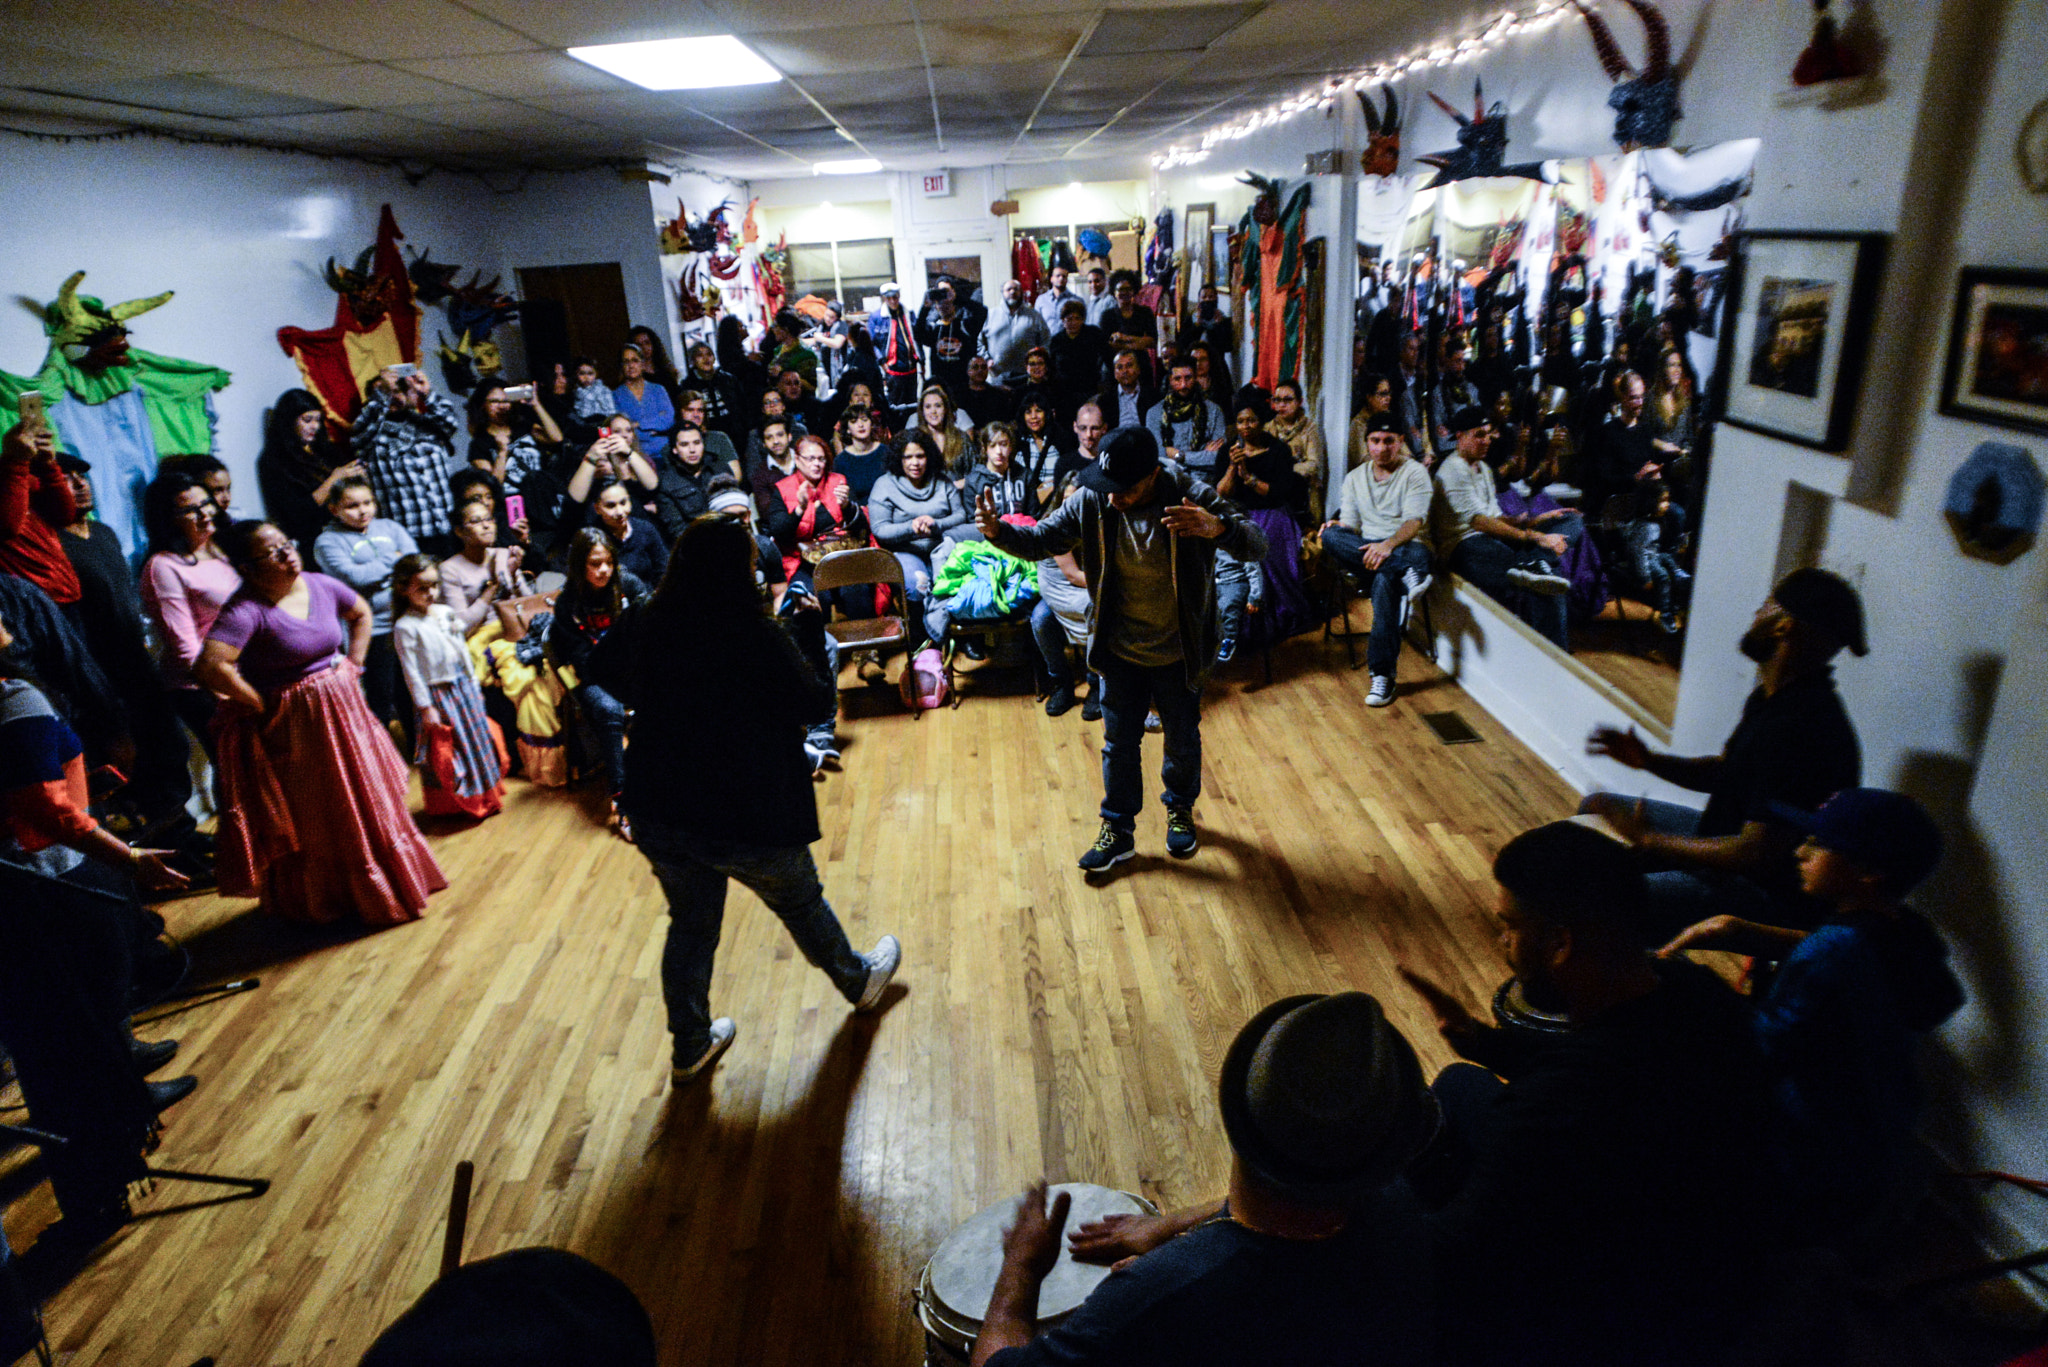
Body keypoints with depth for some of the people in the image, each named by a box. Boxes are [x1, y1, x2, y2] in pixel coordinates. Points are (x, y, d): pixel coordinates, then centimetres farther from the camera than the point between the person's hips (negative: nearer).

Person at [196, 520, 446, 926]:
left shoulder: (321, 586, -1)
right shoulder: (246, 610, -22)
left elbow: (361, 614, 18)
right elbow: (211, 667, -33)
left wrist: (353, 664, 8)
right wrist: (261, 705, -20)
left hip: (342, 708, 6)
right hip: (291, 726, -6)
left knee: (367, 802, 18)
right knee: (313, 820, 6)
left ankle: (392, 886, 37)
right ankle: (320, 903, 27)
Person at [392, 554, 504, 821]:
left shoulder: (446, 613, 4)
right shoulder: (406, 627, -14)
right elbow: (412, 671, -14)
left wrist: (474, 684, 15)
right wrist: (425, 707, -14)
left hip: (464, 688, 7)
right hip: (438, 695, -6)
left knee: (477, 740, 16)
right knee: (447, 751, 4)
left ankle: (484, 797, 31)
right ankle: (453, 805, 19)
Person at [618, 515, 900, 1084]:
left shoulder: (649, 627, -7)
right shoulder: (758, 637, -23)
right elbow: (817, 700, -11)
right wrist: (813, 631, 2)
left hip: (659, 816, 5)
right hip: (746, 817, -4)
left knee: (690, 924, 23)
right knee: (802, 904, 21)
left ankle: (691, 1048, 38)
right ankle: (859, 981, 47)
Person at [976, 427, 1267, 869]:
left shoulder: (1191, 498, -23)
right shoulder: (1091, 502, -16)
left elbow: (1257, 547, -27)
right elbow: (1040, 541, -5)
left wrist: (1218, 528, -49)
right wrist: (998, 531, -26)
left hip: (1179, 653, -1)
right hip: (1120, 651, 1)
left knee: (1183, 740, 19)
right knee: (1119, 744, 14)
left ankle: (1180, 808, 47)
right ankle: (1119, 830, 33)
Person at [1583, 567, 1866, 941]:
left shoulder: (1798, 730, -31)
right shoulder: (1776, 696, 3)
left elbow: (1755, 855, -30)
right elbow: (1724, 771, 17)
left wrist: (1647, 841, -21)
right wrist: (1647, 760, 1)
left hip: (1774, 898, -11)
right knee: (1596, 808, 18)